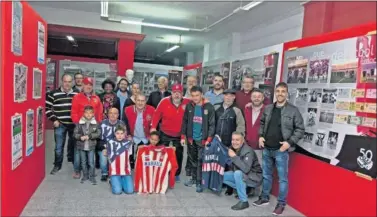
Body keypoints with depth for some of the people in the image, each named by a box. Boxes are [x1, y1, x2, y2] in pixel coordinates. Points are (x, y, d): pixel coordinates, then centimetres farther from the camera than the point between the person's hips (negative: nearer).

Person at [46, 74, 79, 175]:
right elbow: (47, 108, 1)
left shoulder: (77, 94, 5)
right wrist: (54, 120, -5)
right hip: (60, 125, -1)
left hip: (74, 124, 1)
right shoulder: (53, 94, -1)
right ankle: (57, 165, 27)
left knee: (75, 146, 7)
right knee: (59, 147, 9)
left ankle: (77, 167, 16)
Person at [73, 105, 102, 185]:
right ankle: (85, 176, 30)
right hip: (81, 146, 2)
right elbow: (75, 133, -4)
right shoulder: (79, 123, -3)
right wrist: (80, 137, -23)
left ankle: (91, 176, 18)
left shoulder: (95, 123, -5)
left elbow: (98, 133, -11)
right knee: (83, 162, 14)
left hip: (91, 146, -1)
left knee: (91, 162, 3)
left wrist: (89, 136, -20)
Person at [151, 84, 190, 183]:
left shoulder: (187, 102, -14)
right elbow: (157, 114, -9)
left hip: (179, 135, 1)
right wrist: (153, 127, -13)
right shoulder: (164, 101, -16)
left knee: (178, 155, 12)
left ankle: (176, 174, 29)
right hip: (165, 133, -1)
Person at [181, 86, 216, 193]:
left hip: (203, 139, -4)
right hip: (191, 138, 4)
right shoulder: (189, 106, 2)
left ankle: (199, 182, 10)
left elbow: (212, 124, -8)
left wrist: (209, 139, -14)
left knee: (201, 161, -1)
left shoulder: (209, 107, -8)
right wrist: (183, 136, 3)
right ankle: (193, 178, 31)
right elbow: (185, 122, 7)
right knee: (192, 159, 16)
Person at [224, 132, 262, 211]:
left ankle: (244, 201, -20)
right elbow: (232, 165, 7)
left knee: (238, 173, -33)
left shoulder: (248, 151, -25)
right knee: (223, 176, -2)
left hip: (254, 177, -8)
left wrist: (234, 156, -33)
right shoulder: (233, 149, -3)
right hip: (240, 175, 8)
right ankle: (245, 190, 7)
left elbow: (246, 169, -38)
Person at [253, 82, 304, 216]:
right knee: (266, 175, 17)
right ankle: (264, 198, 33)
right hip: (267, 149, 5)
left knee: (282, 178, 4)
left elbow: (300, 129, -7)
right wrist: (261, 136, 4)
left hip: (281, 150, -5)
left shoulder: (293, 110, -8)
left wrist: (290, 142, -15)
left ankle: (281, 204, 19)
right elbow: (262, 123, 18)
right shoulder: (268, 109, 6)